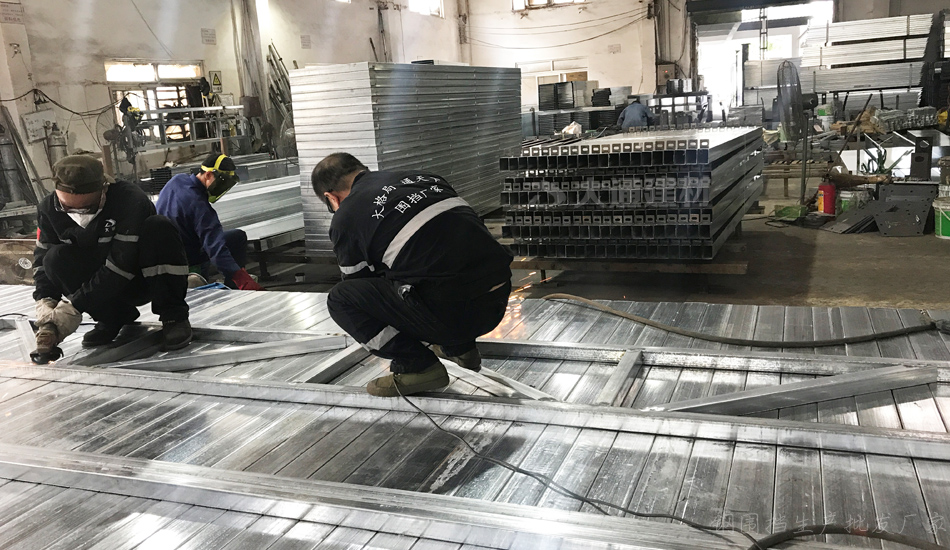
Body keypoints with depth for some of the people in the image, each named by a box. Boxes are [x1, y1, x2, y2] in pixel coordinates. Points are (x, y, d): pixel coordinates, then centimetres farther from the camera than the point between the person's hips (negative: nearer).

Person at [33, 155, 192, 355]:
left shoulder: (131, 200, -29)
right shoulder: (49, 210, -12)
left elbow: (121, 265, -32)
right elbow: (43, 259, -6)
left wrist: (73, 306, -32)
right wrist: (46, 303, -25)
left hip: (147, 279, -4)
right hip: (102, 284, 4)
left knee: (159, 227, -31)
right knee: (56, 258, -23)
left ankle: (173, 316, -19)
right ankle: (114, 316, -2)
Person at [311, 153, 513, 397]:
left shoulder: (346, 218, 5)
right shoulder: (422, 177, 22)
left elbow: (359, 282, 17)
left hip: (451, 313, -7)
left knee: (340, 299, 4)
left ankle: (419, 366, 5)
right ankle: (460, 348, 28)